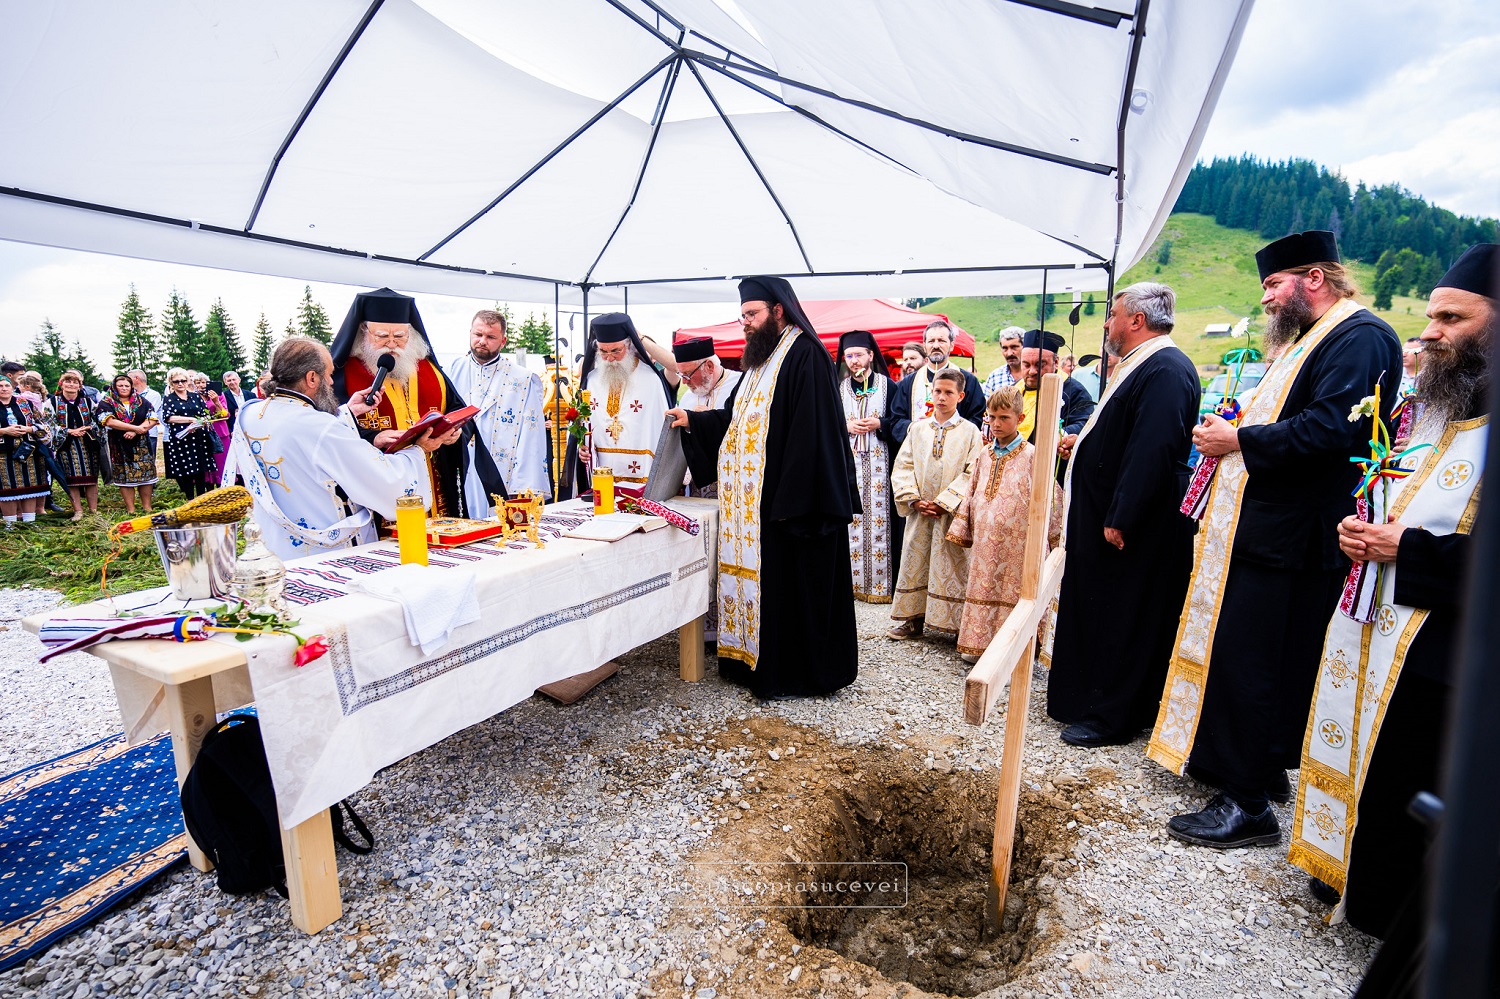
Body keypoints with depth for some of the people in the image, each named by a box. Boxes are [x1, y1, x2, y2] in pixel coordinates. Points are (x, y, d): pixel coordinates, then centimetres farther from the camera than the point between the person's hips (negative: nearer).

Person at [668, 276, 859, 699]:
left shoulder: (805, 355, -13)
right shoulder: (762, 358, 17)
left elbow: (809, 433, -20)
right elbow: (736, 416, 23)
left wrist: (793, 500, -23)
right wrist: (692, 420, 13)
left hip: (787, 496, -9)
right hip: (754, 499, 9)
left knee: (793, 582, 1)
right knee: (761, 576, 14)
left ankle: (801, 671, 15)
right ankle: (759, 659, 27)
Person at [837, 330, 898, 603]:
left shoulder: (888, 386, 5)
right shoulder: (838, 388, 12)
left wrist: (879, 424, -13)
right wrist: (846, 426, -7)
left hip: (879, 463, -2)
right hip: (848, 464, 2)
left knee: (878, 516, -3)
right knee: (850, 517, 0)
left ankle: (880, 581, 4)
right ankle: (852, 580, 6)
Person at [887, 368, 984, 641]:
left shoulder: (970, 432, 0)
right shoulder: (917, 428, 9)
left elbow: (971, 474, -7)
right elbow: (902, 467, 5)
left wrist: (944, 502, -15)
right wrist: (914, 500, -8)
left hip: (952, 514, -3)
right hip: (919, 513, 3)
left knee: (951, 566, 0)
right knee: (915, 561, 8)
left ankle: (954, 623, 11)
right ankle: (914, 618, 20)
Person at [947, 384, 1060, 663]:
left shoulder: (1032, 456, -4)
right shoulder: (984, 454, 11)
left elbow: (1050, 499, -1)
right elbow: (971, 493, 16)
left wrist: (1055, 537, 0)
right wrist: (961, 529, 14)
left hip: (1016, 543, -4)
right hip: (984, 541, 5)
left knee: (1012, 592, 1)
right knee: (983, 588, 10)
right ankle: (978, 643, 20)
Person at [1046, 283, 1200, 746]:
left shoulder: (1165, 370, -19)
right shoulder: (1143, 366, 15)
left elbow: (1153, 452, -26)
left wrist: (1119, 519, -26)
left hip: (1131, 526, -10)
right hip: (1110, 514, 10)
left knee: (1120, 618, 1)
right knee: (1100, 613, 17)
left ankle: (1110, 717, 14)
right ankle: (1090, 700, 31)